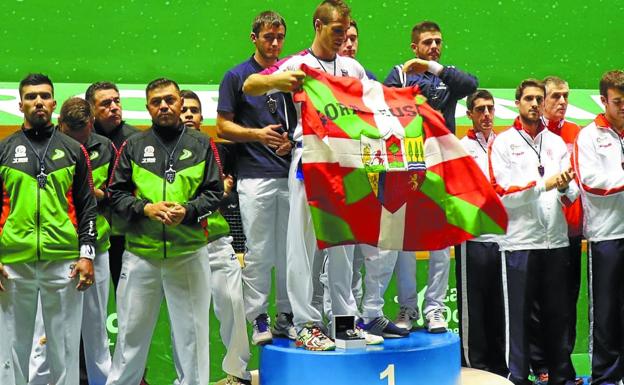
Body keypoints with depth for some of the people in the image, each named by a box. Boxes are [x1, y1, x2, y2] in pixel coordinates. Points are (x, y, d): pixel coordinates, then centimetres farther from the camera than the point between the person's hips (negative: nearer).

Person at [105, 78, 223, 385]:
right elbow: (117, 193, 6)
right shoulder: (133, 146, 8)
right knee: (132, 329, 5)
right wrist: (146, 208, -11)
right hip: (140, 252, 0)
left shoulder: (201, 144, 7)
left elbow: (214, 192, 5)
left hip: (189, 253, 0)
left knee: (191, 330, 5)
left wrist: (188, 210, -12)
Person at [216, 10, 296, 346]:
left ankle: (286, 316, 14)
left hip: (291, 174, 4)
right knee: (257, 251, -4)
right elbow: (223, 126, 2)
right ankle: (258, 319, 3)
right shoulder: (237, 77, 4)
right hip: (255, 176, -3)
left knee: (290, 250, 6)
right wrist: (257, 134, -14)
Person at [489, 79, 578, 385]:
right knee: (518, 315, -2)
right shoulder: (503, 143, 2)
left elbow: (572, 195, 9)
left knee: (558, 313, 7)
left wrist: (564, 186, -14)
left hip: (556, 240, 4)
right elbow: (502, 193, -8)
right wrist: (544, 184, -15)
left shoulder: (556, 142, 15)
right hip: (520, 241, -4)